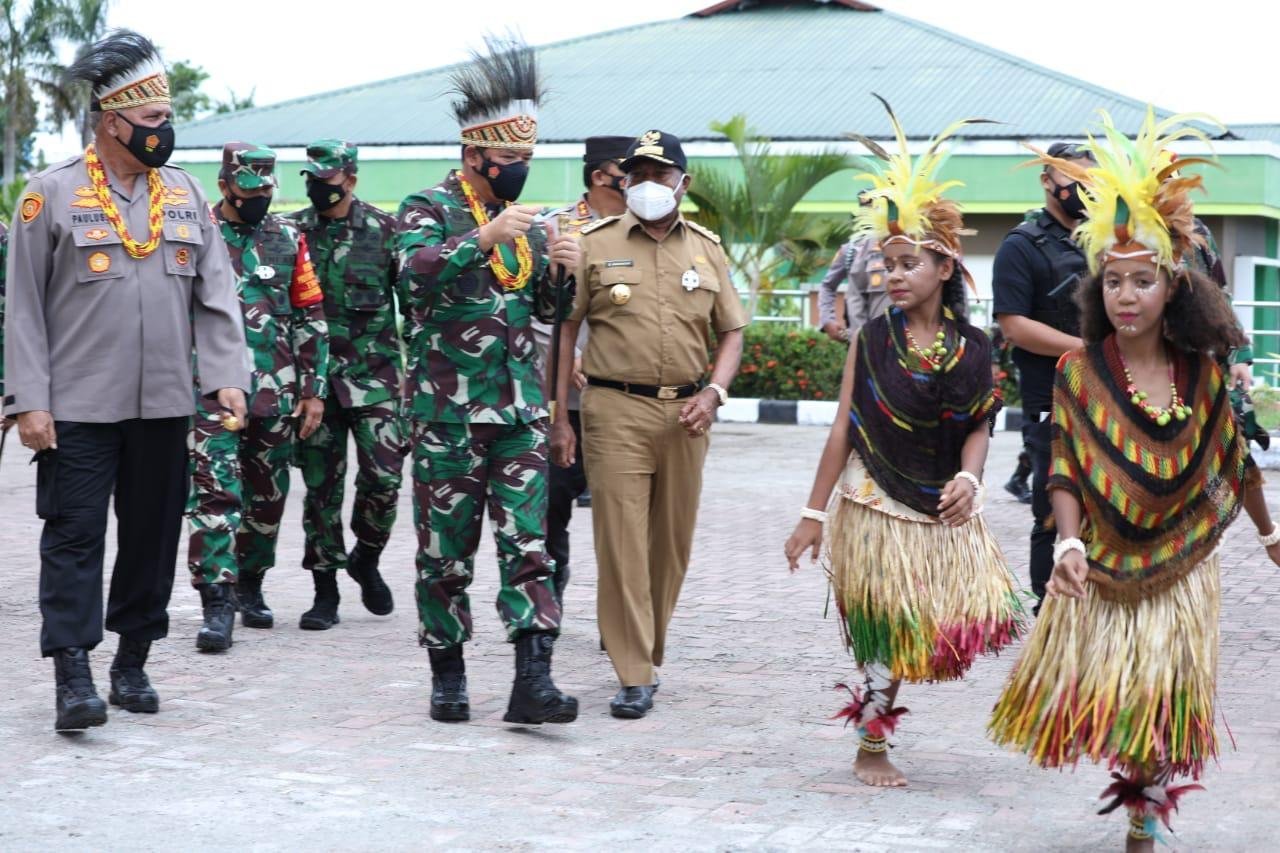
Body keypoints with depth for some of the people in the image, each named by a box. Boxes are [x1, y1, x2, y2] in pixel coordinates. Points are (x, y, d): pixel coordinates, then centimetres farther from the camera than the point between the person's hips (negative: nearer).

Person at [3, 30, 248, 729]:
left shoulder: (185, 194, 9)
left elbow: (215, 295, 9)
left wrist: (226, 376, -4)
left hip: (164, 406, 4)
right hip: (77, 406, -4)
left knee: (153, 534, 9)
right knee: (75, 535, -5)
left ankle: (132, 661, 22)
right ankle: (73, 675, -4)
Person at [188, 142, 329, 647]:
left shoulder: (288, 239, 9)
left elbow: (312, 318, 11)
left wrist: (314, 390, 6)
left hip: (276, 394, 4)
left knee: (268, 497, 11)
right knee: (214, 493, -12)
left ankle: (250, 585, 28)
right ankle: (216, 606, -13)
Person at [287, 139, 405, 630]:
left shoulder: (384, 230, 1)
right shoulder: (294, 232, 6)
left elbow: (413, 296, 5)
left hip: (374, 373, -2)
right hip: (314, 375, 2)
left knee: (383, 475, -9)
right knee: (321, 486, 3)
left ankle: (366, 559, 18)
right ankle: (325, 592, 12)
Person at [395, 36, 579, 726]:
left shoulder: (521, 219, 15)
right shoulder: (428, 209, -3)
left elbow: (551, 310, 19)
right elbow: (417, 270, -23)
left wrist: (564, 270, -1)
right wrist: (485, 237, -32)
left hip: (521, 409, 5)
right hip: (448, 411, -5)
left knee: (528, 543, -4)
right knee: (446, 550, 3)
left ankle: (533, 680, -7)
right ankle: (447, 675, 16)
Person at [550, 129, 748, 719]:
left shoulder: (706, 249, 11)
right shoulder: (595, 244, 3)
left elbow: (731, 331, 16)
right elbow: (563, 330, 3)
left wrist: (714, 392, -2)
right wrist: (558, 417, -3)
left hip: (685, 413, 3)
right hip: (615, 410, -3)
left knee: (674, 542, 8)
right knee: (621, 541, -7)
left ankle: (648, 653, 24)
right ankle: (634, 677, -4)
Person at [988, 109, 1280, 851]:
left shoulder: (1203, 372, -2)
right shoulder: (1079, 371, -7)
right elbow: (1066, 471, -9)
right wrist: (1069, 544, -22)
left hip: (1179, 570, 1)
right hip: (1101, 568, -1)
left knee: (1160, 706, 3)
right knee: (1089, 695, -1)